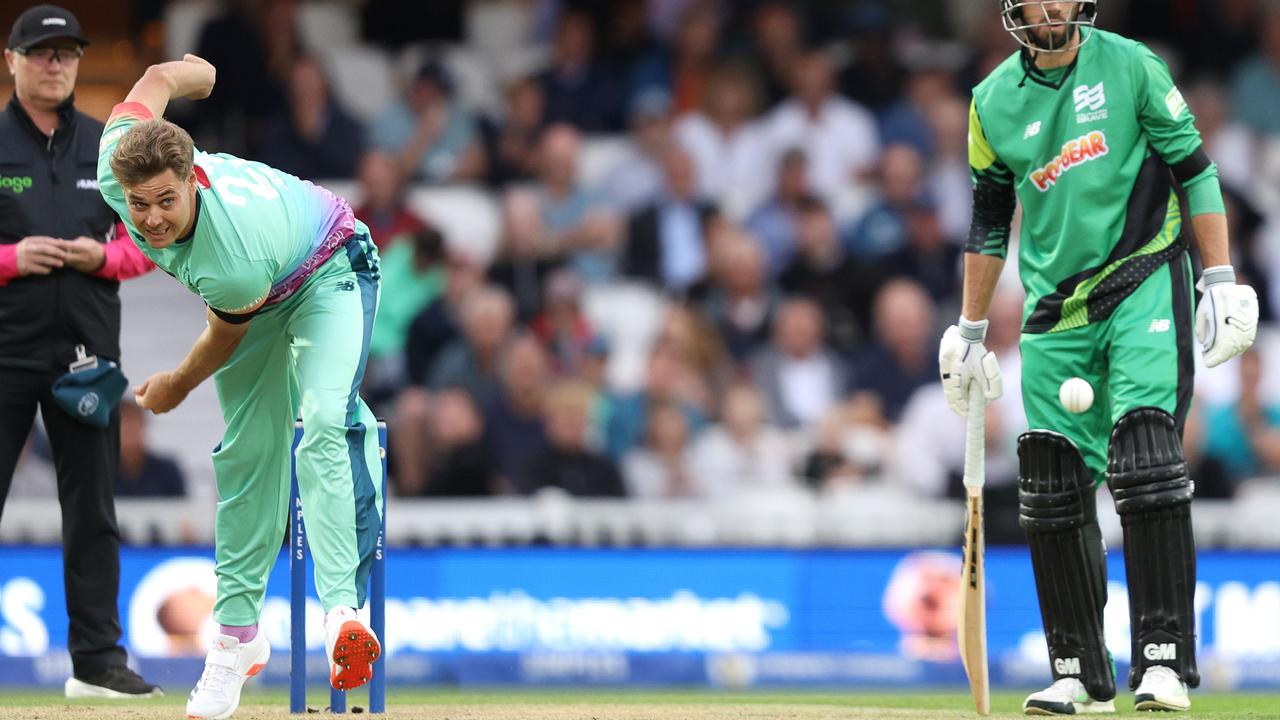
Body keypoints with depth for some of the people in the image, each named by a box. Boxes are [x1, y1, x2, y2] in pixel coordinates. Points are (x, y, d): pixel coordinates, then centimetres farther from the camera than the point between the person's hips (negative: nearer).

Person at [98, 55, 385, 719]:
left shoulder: (233, 265, -43)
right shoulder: (116, 171, -31)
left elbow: (227, 334, -19)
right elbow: (159, 79, -11)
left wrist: (177, 386, 1)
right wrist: (195, 72, 13)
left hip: (329, 272, -7)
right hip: (255, 294, 7)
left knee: (324, 422, -29)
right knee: (248, 450, 4)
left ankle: (343, 608, -44)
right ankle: (238, 632, 12)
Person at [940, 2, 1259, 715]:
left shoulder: (1131, 66, -3)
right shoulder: (994, 102, 6)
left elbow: (1195, 171, -1)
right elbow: (989, 222, 15)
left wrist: (1222, 281, -8)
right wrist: (971, 332, 15)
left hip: (1145, 288, -4)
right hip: (1055, 310, 4)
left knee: (1146, 461, -17)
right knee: (1054, 489, 0)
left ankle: (1165, 657, -15)